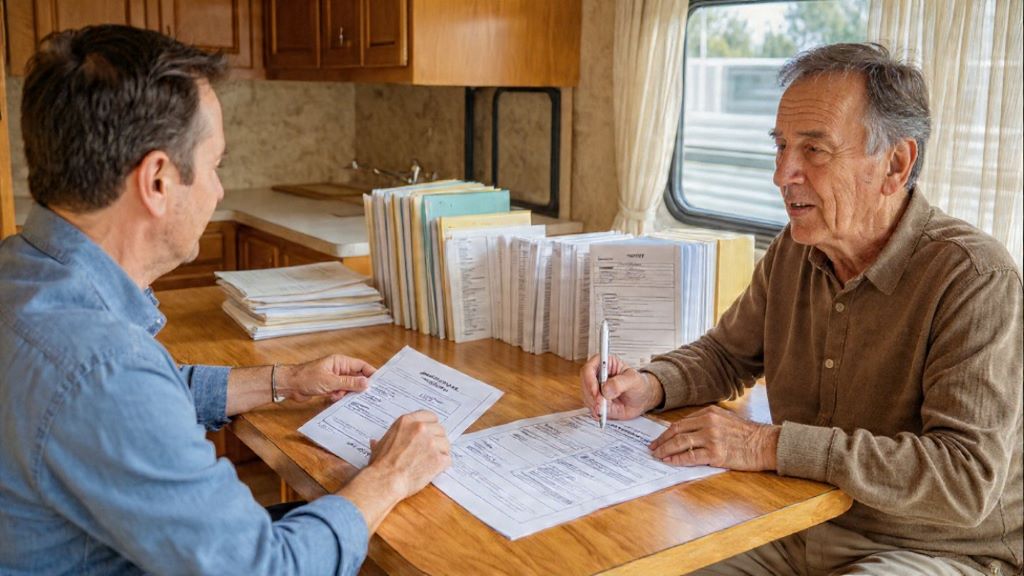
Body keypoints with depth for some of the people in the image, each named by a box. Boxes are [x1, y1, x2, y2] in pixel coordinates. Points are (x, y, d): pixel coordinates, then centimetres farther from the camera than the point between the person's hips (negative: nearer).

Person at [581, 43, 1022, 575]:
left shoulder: (974, 278, -21)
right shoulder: (793, 252, 1)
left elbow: (969, 479, -28)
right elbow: (727, 353, 15)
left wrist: (772, 446, -30)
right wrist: (650, 386, -7)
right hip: (801, 528, 6)